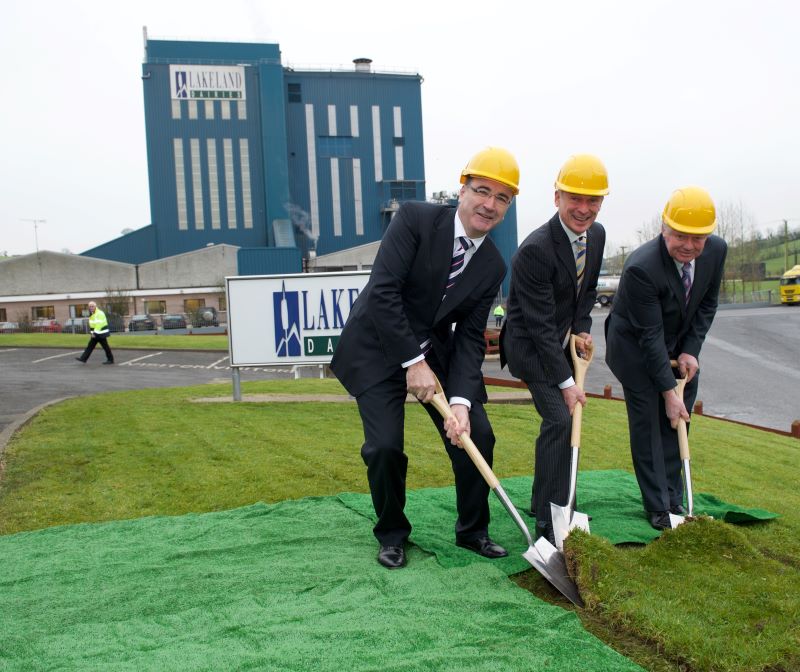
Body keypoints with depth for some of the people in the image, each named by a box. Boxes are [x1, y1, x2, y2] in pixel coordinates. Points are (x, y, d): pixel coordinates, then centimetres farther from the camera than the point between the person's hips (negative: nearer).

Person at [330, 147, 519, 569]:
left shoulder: (493, 266, -3)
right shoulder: (416, 219, -18)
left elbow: (470, 337, -5)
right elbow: (383, 292, -24)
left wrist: (461, 400, -20)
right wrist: (413, 362, -25)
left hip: (436, 351, 5)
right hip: (379, 349, -5)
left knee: (477, 435, -1)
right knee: (384, 446, -12)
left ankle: (472, 530, 22)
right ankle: (392, 535, 14)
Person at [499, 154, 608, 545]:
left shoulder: (596, 234, -3)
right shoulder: (536, 250, -28)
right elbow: (540, 324, -27)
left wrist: (582, 329, -2)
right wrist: (566, 382, -25)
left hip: (564, 342, 8)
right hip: (531, 346, -8)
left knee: (564, 421, 13)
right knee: (560, 420, -17)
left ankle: (542, 504, 30)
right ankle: (549, 522, -8)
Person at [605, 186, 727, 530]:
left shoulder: (716, 250, -15)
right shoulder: (641, 267, -34)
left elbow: (707, 304, 1)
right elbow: (650, 335, -29)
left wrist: (691, 350, -9)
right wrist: (668, 391, -25)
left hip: (680, 345, 6)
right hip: (635, 347, -6)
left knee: (677, 421, 7)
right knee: (648, 422, -5)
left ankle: (674, 498, 18)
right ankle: (658, 508, 3)